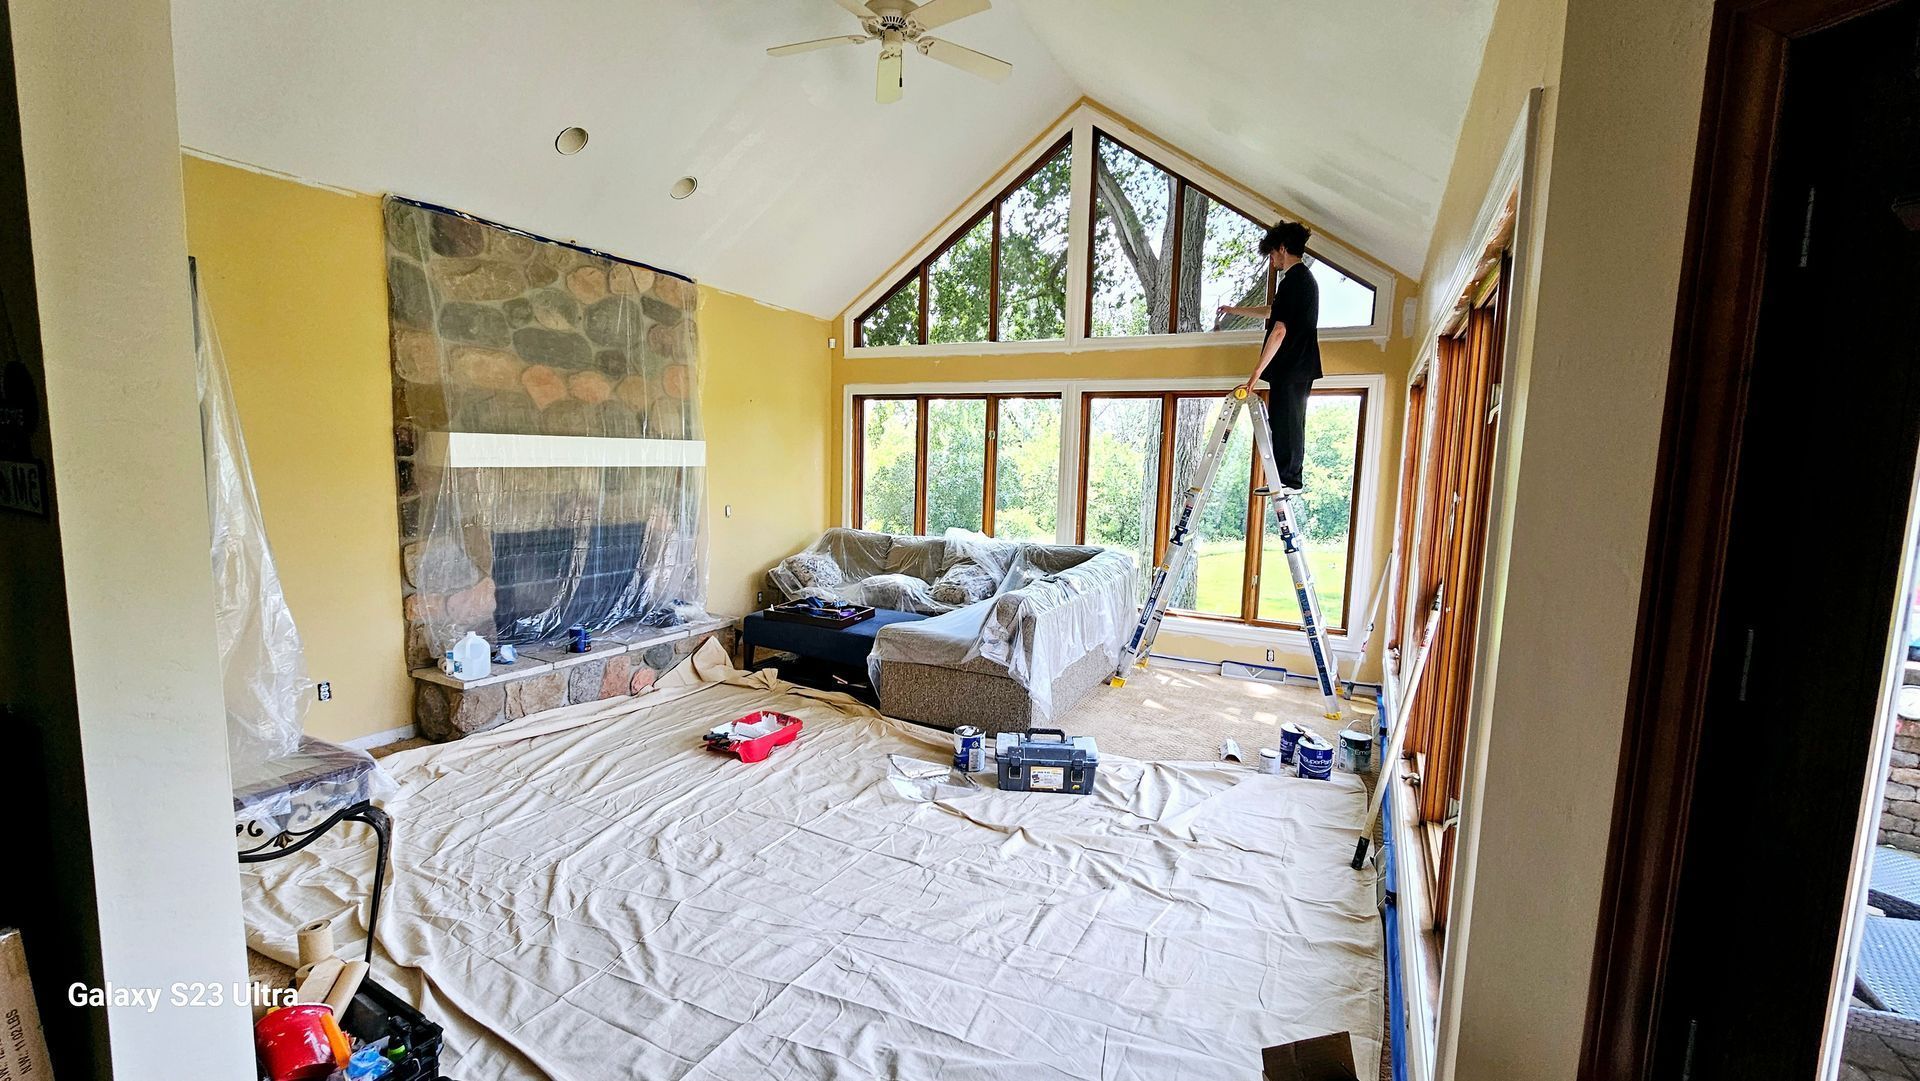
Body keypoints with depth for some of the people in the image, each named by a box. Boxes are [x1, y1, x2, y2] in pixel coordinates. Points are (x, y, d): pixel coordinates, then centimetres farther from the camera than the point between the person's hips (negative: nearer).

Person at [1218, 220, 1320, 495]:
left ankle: (1289, 480, 1)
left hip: (1289, 368, -10)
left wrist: (1257, 371, -23)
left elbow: (1279, 330, -23)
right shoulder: (1306, 279, 18)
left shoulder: (1292, 281, -15)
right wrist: (1234, 311, 42)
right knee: (1291, 422, 14)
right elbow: (1272, 312, 32)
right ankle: (1293, 479, 21)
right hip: (1301, 365, 10)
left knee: (1284, 422, -4)